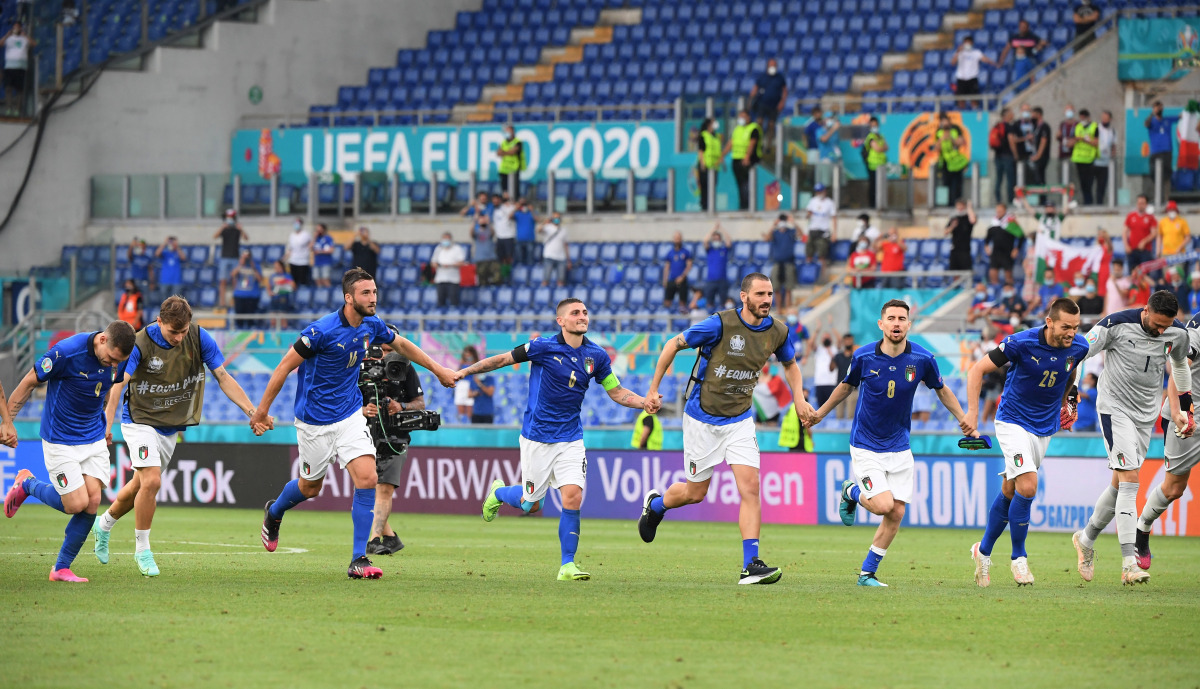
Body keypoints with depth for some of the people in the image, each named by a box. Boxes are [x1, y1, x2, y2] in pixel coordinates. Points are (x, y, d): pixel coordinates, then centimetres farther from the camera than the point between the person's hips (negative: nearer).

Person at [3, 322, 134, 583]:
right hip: (60, 441, -6)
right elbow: (29, 382, -12)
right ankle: (26, 484, 19)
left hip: (94, 439, 6)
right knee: (77, 504, -10)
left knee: (92, 501, -6)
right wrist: (7, 421, -6)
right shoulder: (67, 352, -24)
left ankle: (61, 568, 7)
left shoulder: (118, 359, -6)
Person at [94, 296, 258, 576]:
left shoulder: (199, 338, -11)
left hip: (171, 425, 5)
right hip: (140, 420, -5)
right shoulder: (140, 343, -21)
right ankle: (142, 550, -2)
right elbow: (118, 385, -26)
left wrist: (251, 411, -13)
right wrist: (107, 424, -39)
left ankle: (104, 526, 41)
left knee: (140, 485, 14)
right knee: (151, 482, -19)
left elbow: (223, 377, -5)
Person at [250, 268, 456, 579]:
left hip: (351, 416, 4)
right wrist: (262, 410, -11)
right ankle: (273, 512, 48)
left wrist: (437, 369, 26)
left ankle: (358, 560, -11)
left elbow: (401, 344, 19)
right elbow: (285, 366, -15)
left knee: (367, 479, -14)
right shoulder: (322, 330, -23)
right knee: (311, 487, 13)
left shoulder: (371, 326, -4)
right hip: (314, 422, -4)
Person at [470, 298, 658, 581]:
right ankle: (498, 492, 40)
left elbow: (616, 392, 10)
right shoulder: (544, 347, -12)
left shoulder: (596, 356, 0)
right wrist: (464, 372, -6)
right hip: (537, 437, -3)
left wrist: (644, 402, -7)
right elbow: (504, 359, -3)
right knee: (530, 504, 5)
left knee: (573, 497, -13)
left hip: (570, 438, 3)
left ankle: (567, 565, -4)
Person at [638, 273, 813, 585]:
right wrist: (653, 389, -6)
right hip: (703, 418, -4)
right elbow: (674, 344, -8)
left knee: (750, 488, -12)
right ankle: (655, 504, 40)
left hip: (739, 420, 4)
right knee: (695, 492, 6)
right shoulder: (721, 324, -19)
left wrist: (799, 398, 3)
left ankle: (751, 565, -12)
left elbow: (790, 364, 19)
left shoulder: (778, 332, -3)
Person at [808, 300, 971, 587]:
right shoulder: (864, 356, -12)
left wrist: (963, 419, 4)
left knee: (896, 513, 0)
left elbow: (941, 390, 11)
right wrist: (821, 412, 18)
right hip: (866, 446, -3)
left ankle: (867, 573, 14)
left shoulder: (923, 359, -9)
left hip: (899, 447, 3)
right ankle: (853, 492, 16)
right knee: (883, 505, -18)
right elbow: (846, 385, 9)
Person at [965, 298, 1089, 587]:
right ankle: (1018, 558, -5)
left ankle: (984, 550, 31)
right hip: (1014, 421, -5)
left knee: (1010, 491, 14)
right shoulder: (1021, 343, -24)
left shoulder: (1079, 347, -10)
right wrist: (972, 413, -18)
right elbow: (977, 370, -14)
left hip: (1046, 427, 5)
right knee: (1027, 487, -20)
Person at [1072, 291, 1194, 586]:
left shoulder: (1178, 334, -4)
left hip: (1146, 414, 6)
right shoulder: (1116, 325, -18)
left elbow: (1179, 363, 18)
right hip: (1115, 407, -5)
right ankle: (1129, 564, -20)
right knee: (1129, 480, -16)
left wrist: (1182, 410, 23)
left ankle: (1086, 539, 34)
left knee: (1120, 484, 10)